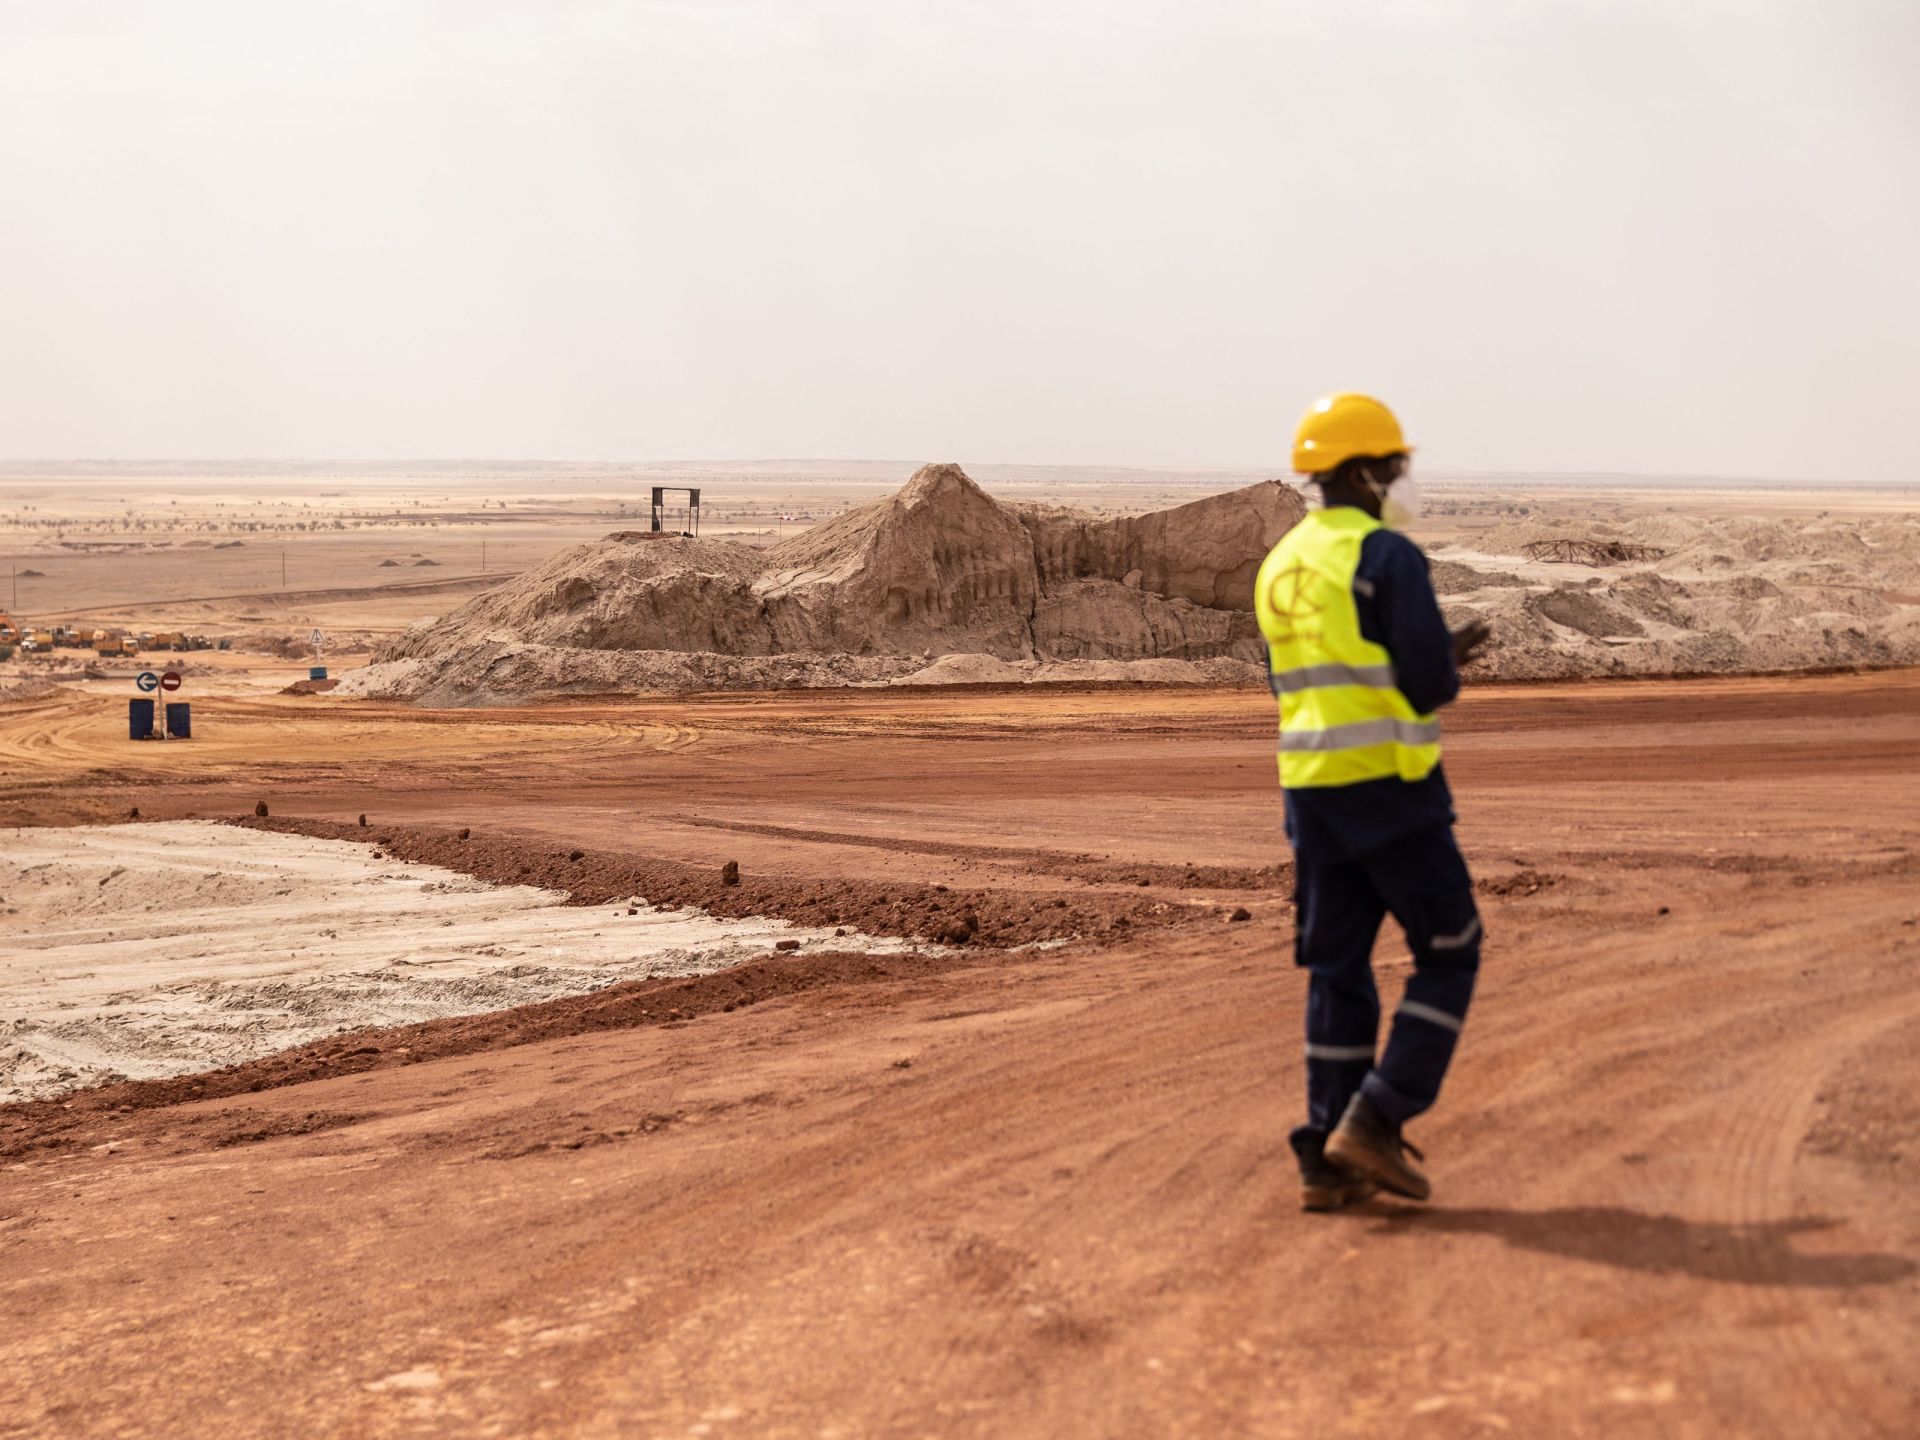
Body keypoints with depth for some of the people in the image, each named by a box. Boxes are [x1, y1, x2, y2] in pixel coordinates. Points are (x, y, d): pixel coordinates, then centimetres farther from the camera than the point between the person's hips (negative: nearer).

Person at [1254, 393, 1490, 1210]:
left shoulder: (1280, 567, 14)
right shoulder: (1387, 556, -11)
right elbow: (1429, 684, -17)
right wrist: (1446, 670, 9)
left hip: (1311, 789, 7)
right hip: (1390, 784, -7)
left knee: (1338, 968, 11)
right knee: (1448, 954, 6)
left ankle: (1328, 1162, 9)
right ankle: (1375, 1122, -3)